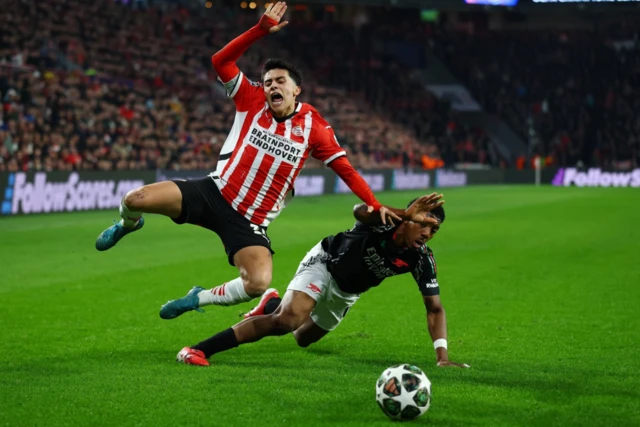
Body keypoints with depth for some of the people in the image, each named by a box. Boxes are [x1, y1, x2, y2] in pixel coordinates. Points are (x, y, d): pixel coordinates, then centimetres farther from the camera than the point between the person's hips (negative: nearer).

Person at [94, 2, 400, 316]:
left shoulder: (313, 126, 0)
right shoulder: (252, 101, 1)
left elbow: (344, 168, 3)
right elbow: (221, 62, -8)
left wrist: (374, 205, -6)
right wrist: (260, 30, -17)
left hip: (249, 221, 0)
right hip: (213, 193, 0)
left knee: (258, 284, -25)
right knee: (135, 200, -16)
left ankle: (200, 298, 8)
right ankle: (128, 225, 26)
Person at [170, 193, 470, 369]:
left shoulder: (421, 259, -20)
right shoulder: (385, 223, -32)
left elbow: (434, 308, -12)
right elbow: (360, 211, -57)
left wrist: (442, 356, -22)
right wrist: (404, 215, -72)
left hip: (347, 292, 6)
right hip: (324, 264, -6)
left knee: (303, 339, 21)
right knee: (288, 320, -31)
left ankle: (274, 304, 55)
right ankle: (199, 351, -32)